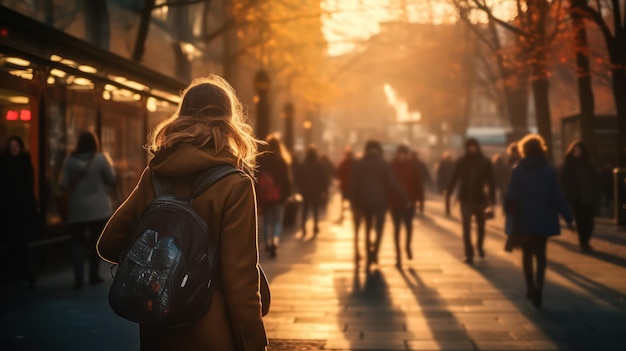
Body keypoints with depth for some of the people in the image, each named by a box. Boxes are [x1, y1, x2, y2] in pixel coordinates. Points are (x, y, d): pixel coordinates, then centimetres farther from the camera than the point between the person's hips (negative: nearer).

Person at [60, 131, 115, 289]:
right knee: (96, 241, 11)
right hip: (98, 208, -1)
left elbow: (63, 185, -4)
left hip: (76, 209, 1)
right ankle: (94, 275, 12)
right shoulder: (101, 158, -8)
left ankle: (79, 277, -2)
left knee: (77, 242, 8)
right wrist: (110, 165, 12)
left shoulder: (69, 161, -2)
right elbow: (112, 179, -4)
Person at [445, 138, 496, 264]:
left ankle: (479, 246, 39)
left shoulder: (485, 162, -2)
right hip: (465, 199, 0)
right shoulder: (461, 161, 1)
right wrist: (448, 195, -4)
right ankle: (469, 254, -3)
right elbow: (454, 179, 3)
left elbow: (491, 182, -2)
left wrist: (491, 199, -12)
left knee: (481, 226, 12)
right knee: (466, 227, -6)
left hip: (480, 199, 0)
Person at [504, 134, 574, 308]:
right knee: (540, 254, 6)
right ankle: (538, 286, -14)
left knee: (527, 254, 14)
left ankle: (531, 288, 16)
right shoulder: (549, 170, -4)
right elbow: (557, 197, -5)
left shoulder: (518, 171, -4)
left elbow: (511, 197, -7)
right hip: (543, 219, 0)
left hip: (523, 220, 0)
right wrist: (568, 218, -1)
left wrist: (510, 216, 2)